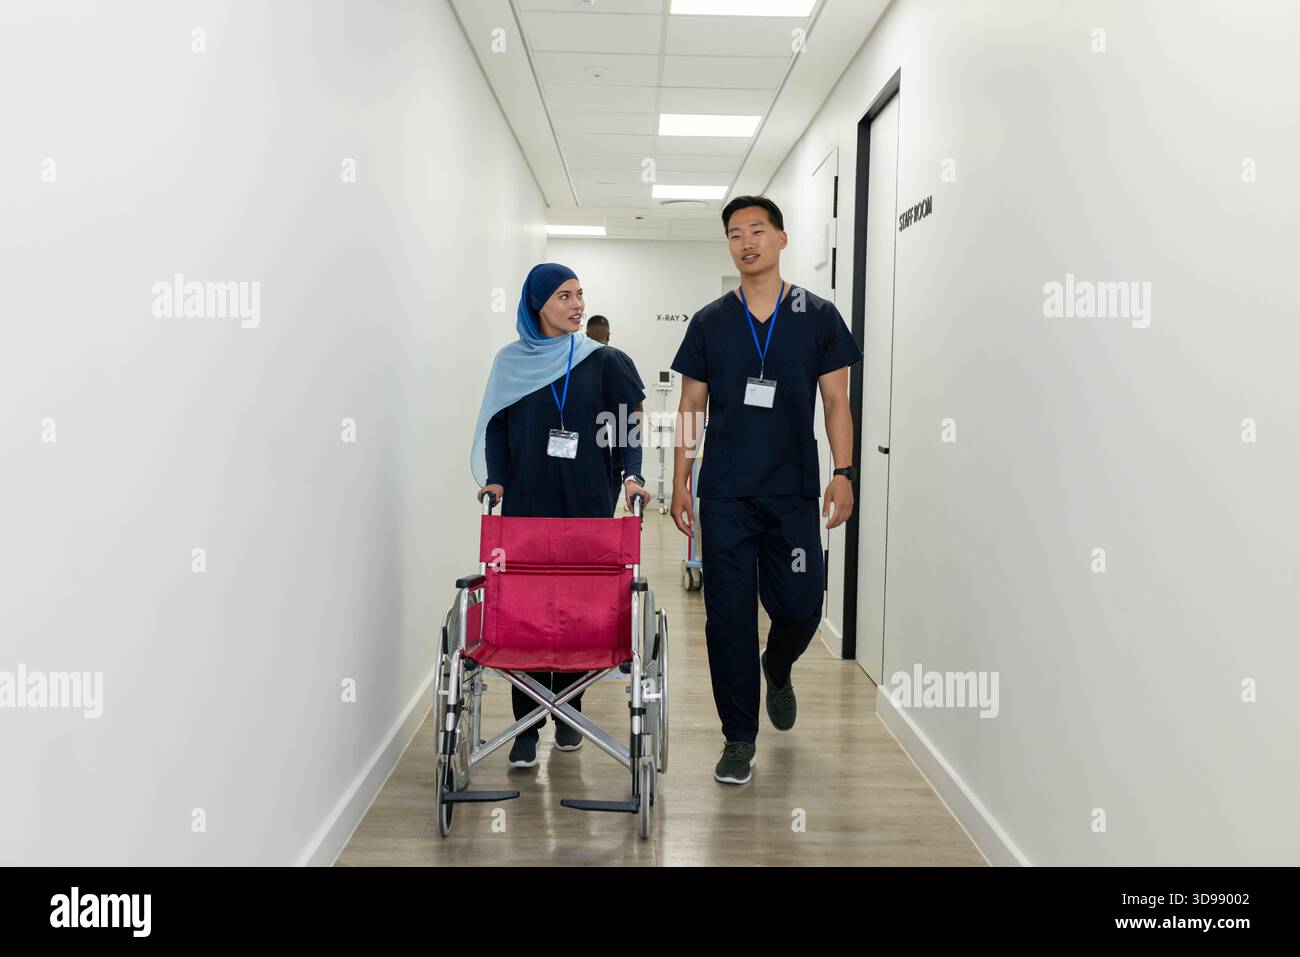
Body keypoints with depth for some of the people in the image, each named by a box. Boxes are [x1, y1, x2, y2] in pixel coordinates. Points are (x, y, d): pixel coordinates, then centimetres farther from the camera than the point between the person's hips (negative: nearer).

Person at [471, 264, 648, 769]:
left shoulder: (601, 361, 4)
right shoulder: (511, 362, 6)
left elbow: (629, 425, 3)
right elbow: (495, 429, 6)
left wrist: (631, 476, -11)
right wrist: (494, 479, -7)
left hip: (584, 504, 0)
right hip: (525, 504, 0)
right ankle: (526, 728, 5)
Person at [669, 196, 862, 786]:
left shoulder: (818, 317, 5)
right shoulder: (710, 322, 7)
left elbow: (836, 402, 5)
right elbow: (691, 409, 8)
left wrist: (843, 474, -7)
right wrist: (679, 486, 2)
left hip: (794, 493, 0)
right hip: (725, 495, 1)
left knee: (800, 608, 0)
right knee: (729, 615, 1)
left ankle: (777, 669, 36)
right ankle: (740, 738, 14)